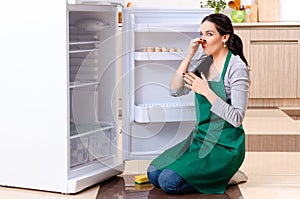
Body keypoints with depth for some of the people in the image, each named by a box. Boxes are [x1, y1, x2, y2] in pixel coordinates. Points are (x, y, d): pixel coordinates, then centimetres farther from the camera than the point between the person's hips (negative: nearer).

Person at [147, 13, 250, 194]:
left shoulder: (236, 67, -14)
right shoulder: (205, 62, 7)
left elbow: (237, 118, -20)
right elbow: (175, 91, -2)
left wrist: (207, 92, -25)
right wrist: (189, 56, -10)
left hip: (224, 145, -8)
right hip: (199, 138, 8)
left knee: (169, 181, -19)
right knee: (154, 173, -3)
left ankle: (221, 177, 2)